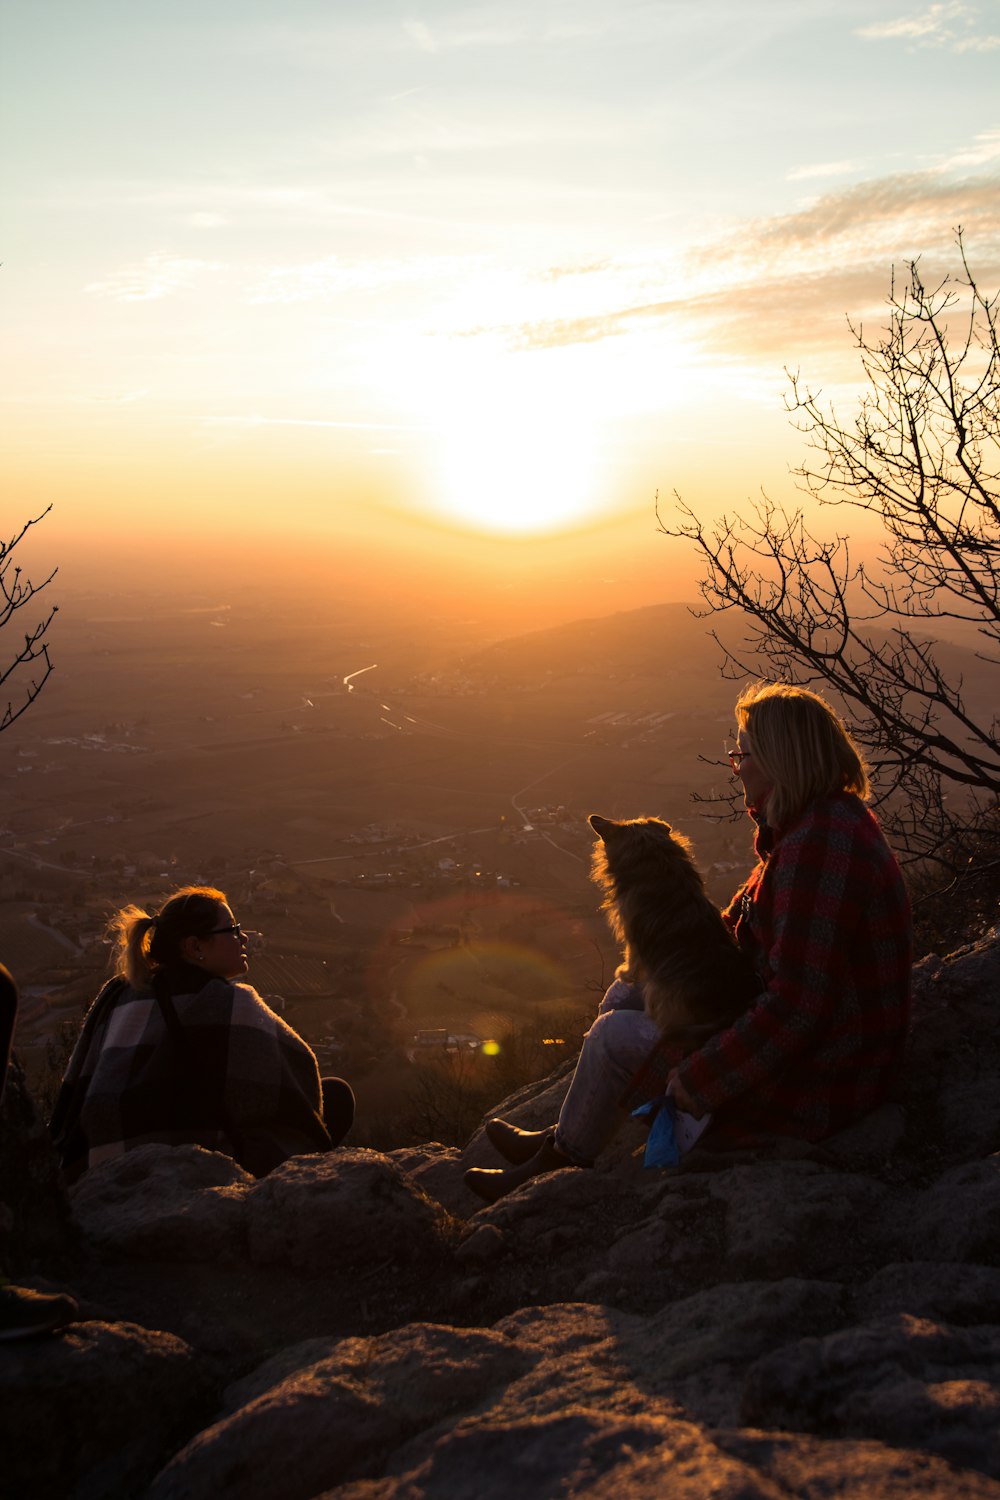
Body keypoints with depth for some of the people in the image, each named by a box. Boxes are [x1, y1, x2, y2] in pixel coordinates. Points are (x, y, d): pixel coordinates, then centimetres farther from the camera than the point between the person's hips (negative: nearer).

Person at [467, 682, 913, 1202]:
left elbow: (799, 1007, -31)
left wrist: (702, 1079, -23)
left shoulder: (818, 847, -29)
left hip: (814, 1082, -10)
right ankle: (563, 1138, 24)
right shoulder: (819, 822, 6)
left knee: (617, 1036, -7)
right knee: (627, 996, 12)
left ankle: (561, 1160, 18)